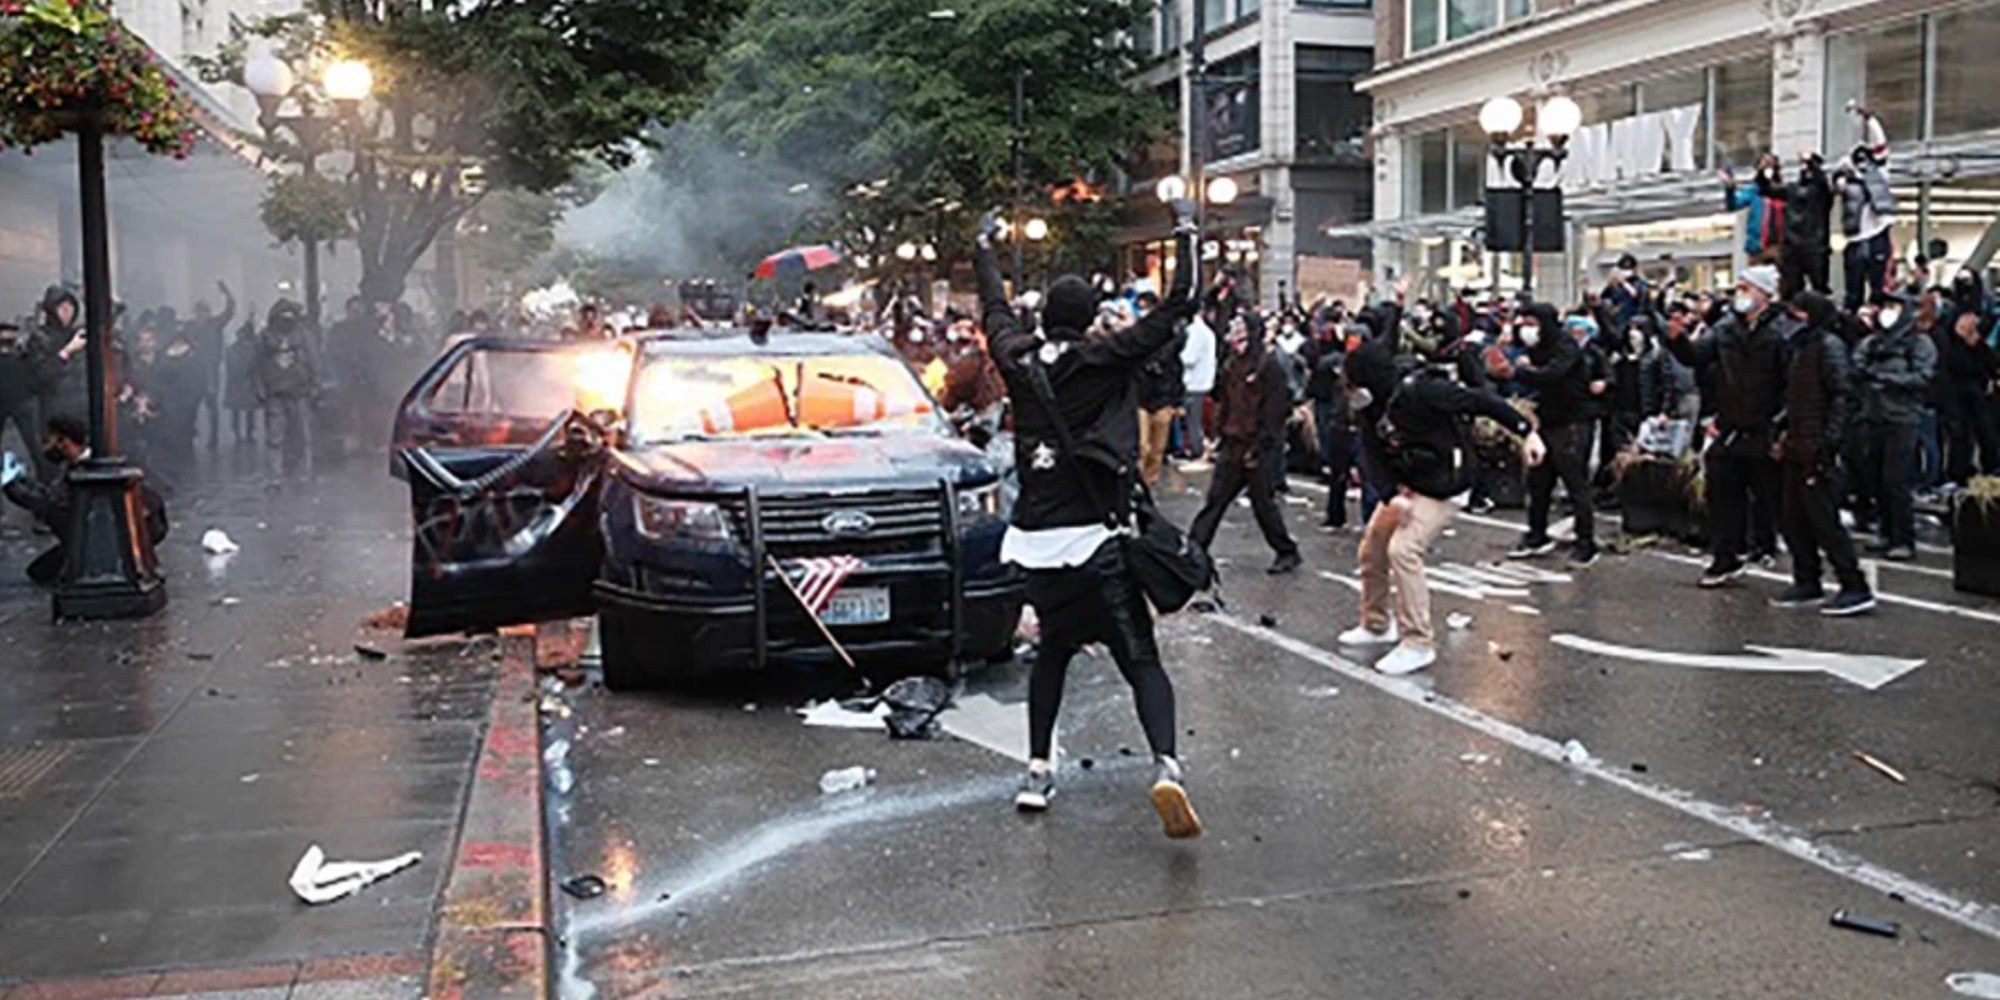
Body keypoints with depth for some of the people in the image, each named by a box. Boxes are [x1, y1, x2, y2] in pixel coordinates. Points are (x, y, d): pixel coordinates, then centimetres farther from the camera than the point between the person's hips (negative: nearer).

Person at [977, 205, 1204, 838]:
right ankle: (1166, 765, -23)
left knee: (1054, 648, 22)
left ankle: (1039, 769, 22)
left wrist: (986, 246, 41)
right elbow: (1176, 309, -2)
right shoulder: (1102, 360, -6)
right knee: (1140, 659, -4)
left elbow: (995, 310, 25)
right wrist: (1186, 236, 10)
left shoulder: (1018, 359, 4)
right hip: (1093, 537, -4)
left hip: (1035, 537, 4)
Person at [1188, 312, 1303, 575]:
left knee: (1263, 501, 2)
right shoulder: (1232, 365, 12)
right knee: (1215, 499, 8)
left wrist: (1259, 447, -18)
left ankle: (1288, 552, 17)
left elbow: (1274, 410, -17)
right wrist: (1220, 434, 11)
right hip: (1233, 445, 7)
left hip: (1257, 447, -7)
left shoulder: (1269, 365, -13)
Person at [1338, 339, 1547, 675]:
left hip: (1442, 488, -9)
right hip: (1409, 485, 9)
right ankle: (1376, 625, 30)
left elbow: (1480, 402, -25)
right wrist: (1391, 495, -17)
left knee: (1403, 549, -20)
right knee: (1372, 543, 12)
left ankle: (1418, 644, -10)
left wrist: (1526, 432, -28)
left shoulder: (1418, 390, -25)